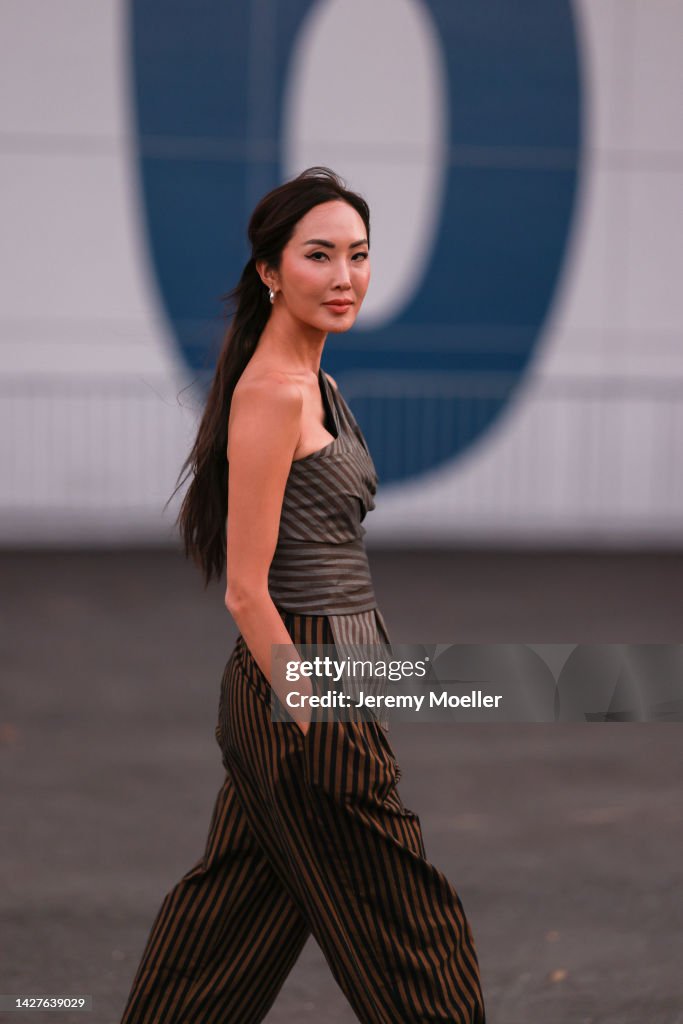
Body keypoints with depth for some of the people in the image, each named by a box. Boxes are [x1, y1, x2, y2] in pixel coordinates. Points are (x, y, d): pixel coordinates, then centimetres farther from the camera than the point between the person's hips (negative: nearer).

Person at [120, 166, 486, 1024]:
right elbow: (246, 591, -19)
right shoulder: (270, 394, -17)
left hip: (316, 673, 10)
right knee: (408, 935, 0)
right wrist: (320, 724, -19)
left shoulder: (312, 383, 13)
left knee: (238, 906, 16)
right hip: (303, 673, -9)